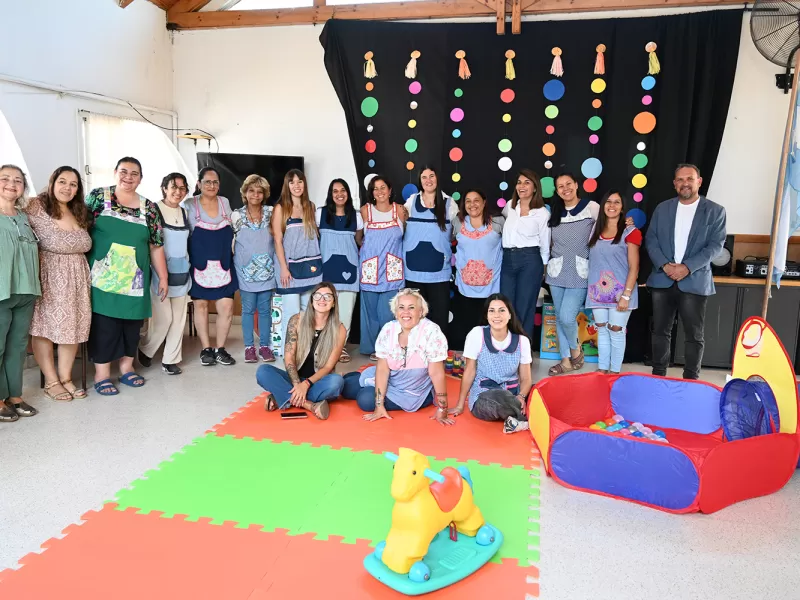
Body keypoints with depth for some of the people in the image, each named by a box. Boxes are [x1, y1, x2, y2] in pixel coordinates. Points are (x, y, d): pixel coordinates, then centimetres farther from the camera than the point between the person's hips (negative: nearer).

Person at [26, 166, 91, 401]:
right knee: (45, 326, 3)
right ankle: (51, 382, 12)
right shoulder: (36, 207, -8)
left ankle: (66, 378, 18)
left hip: (76, 278, 6)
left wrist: (82, 270, 6)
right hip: (47, 276, -6)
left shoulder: (79, 213, 11)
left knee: (73, 326, 8)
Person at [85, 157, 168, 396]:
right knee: (103, 324, -1)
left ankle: (126, 368, 25)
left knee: (132, 323, 9)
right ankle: (101, 374, 9)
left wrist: (163, 277, 8)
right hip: (103, 276, -3)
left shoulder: (149, 208, 6)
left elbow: (156, 246, 9)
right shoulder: (98, 197, 1)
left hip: (134, 279, 3)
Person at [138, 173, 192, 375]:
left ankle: (170, 359, 15)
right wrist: (160, 273, -14)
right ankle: (146, 350, 20)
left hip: (181, 272, 6)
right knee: (163, 318, -7)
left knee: (178, 318, 5)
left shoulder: (185, 212, 12)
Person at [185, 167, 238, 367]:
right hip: (200, 265, -2)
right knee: (201, 305, 6)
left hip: (223, 264, 2)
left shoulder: (225, 202, 8)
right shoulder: (189, 204, -1)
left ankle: (220, 349, 11)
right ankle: (206, 349, 16)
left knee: (226, 307, -3)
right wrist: (192, 257, -5)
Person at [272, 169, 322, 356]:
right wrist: (284, 268, -11)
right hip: (291, 267, -4)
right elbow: (278, 241, -4)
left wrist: (318, 262, 9)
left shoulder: (310, 206, 11)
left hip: (312, 266, 4)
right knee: (292, 313, -5)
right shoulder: (281, 208, -1)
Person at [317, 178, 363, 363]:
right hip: (327, 266, -1)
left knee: (346, 308, 1)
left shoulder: (356, 216, 7)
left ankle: (341, 346, 10)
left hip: (348, 267, 1)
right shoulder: (320, 213, 4)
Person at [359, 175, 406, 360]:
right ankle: (373, 348, 17)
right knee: (371, 310, 4)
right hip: (370, 269, 0)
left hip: (392, 270, 0)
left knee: (388, 312, -3)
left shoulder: (399, 210, 1)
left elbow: (402, 236, 11)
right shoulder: (365, 210, 1)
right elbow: (360, 237, 12)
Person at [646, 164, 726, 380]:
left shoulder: (715, 211, 3)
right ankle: (658, 375, 20)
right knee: (660, 331, 9)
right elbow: (650, 239, 5)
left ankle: (691, 380, 12)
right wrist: (665, 265, -11)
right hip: (662, 280, 3)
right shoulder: (662, 208, 10)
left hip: (694, 282, -2)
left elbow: (715, 245, -4)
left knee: (694, 335, 2)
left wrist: (687, 267, -16)